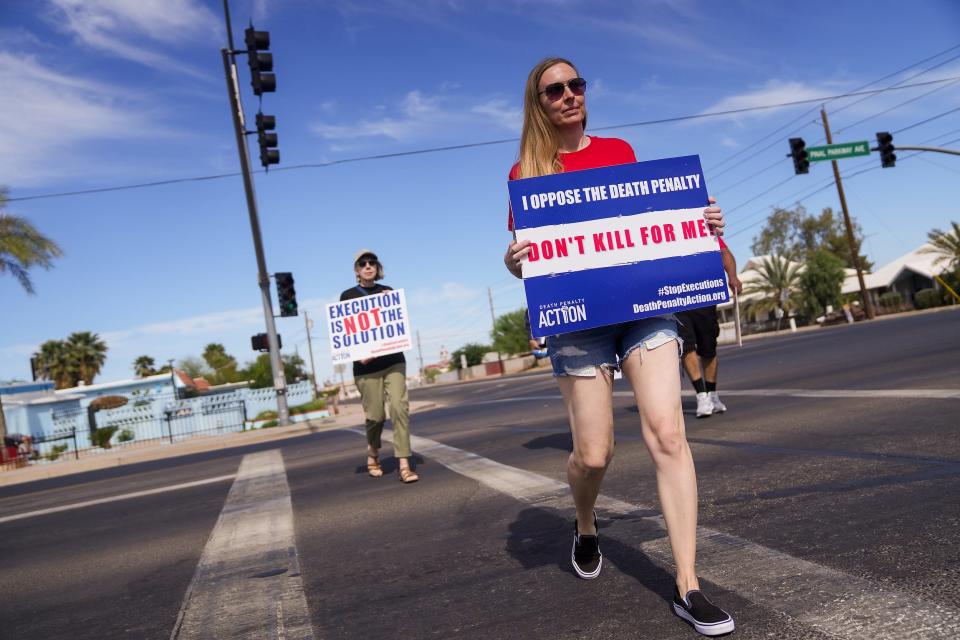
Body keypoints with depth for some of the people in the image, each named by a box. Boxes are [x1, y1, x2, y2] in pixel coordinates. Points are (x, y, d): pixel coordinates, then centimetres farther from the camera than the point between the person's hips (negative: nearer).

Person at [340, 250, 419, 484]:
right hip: (366, 365, -1)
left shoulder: (387, 291, 11)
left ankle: (403, 465, -11)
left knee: (399, 407, -12)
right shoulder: (347, 296, 4)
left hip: (393, 360, 1)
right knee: (375, 416, 3)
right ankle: (373, 456, 31)